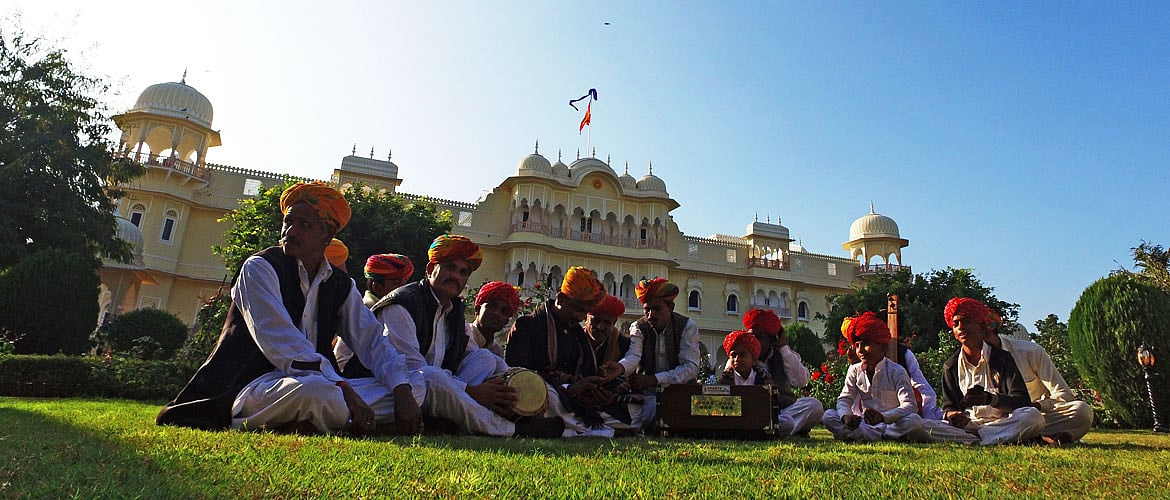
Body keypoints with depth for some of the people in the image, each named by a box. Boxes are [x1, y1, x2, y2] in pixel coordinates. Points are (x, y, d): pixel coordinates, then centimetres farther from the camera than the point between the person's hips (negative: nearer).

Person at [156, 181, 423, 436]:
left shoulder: (341, 285, 14)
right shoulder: (259, 268, -3)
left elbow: (372, 339, 8)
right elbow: (281, 342, -17)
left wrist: (402, 390, -11)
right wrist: (343, 389, -27)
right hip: (253, 386, -7)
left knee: (416, 389, -9)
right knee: (313, 390, -43)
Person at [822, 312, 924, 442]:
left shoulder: (896, 371, -6)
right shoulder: (854, 370, 7)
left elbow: (910, 406, -16)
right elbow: (844, 399, 0)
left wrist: (883, 416, -36)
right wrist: (846, 416, -26)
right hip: (861, 422, 3)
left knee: (915, 421, -33)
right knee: (828, 416, -21)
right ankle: (888, 436, -26)